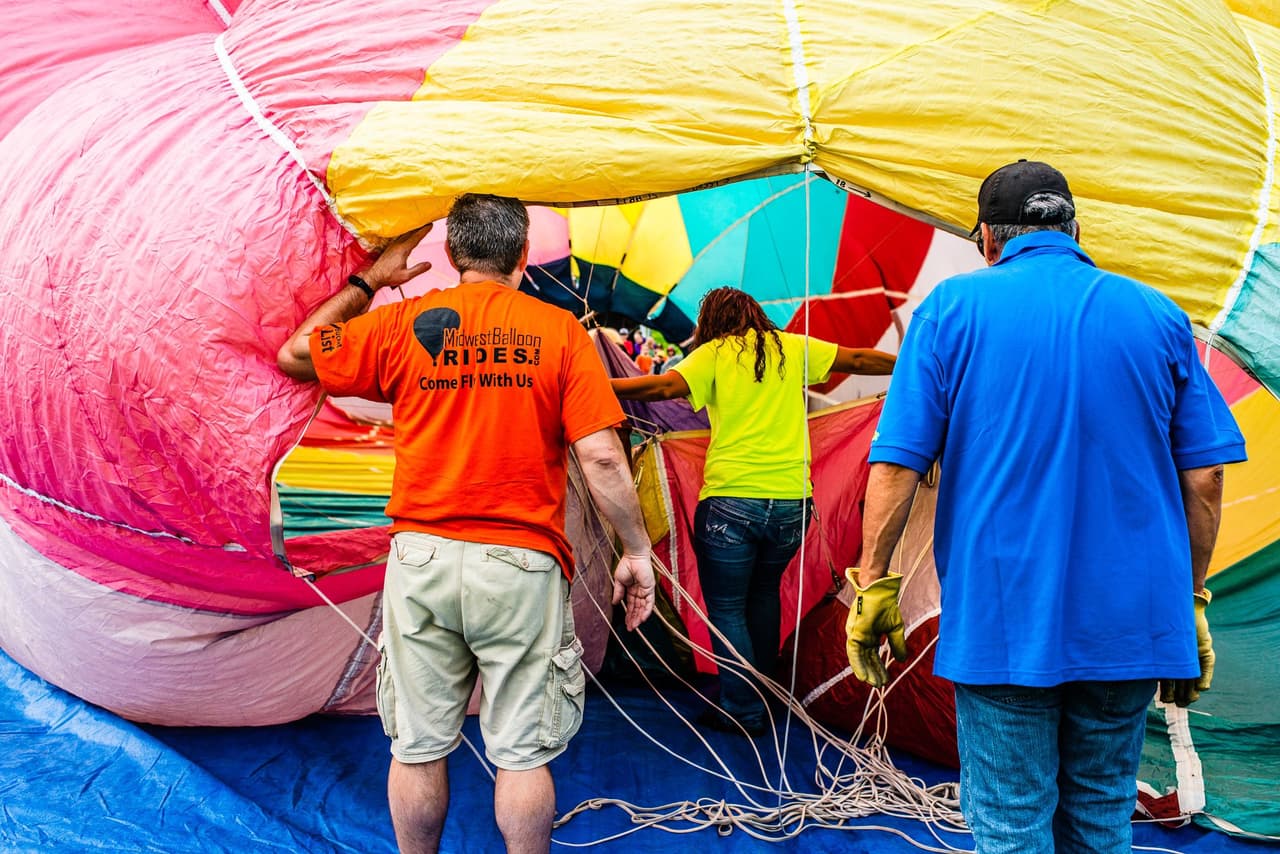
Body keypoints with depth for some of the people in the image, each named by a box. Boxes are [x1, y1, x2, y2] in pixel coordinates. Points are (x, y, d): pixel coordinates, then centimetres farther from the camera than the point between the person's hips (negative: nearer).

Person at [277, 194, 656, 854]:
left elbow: (294, 356, 15)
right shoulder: (560, 330, -2)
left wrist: (368, 281, 22)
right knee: (523, 754, 7)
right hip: (521, 564, -2)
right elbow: (602, 457, -8)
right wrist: (636, 552, 2)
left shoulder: (402, 323, 2)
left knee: (417, 748, 13)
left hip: (421, 558, 2)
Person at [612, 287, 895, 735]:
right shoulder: (793, 348, 11)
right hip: (791, 502, 4)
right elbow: (859, 360, 19)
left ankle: (743, 711, 8)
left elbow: (664, 386, -15)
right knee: (764, 593, 25)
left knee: (726, 608, 8)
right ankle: (762, 690, 33)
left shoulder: (714, 354, 1)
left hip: (731, 501, -4)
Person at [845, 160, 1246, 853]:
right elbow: (1204, 475, 4)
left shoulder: (954, 306, -2)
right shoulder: (1157, 315, 5)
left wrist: (873, 585, -2)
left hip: (1001, 620, -3)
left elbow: (897, 463, -8)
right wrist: (1189, 599, 12)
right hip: (1130, 619, 3)